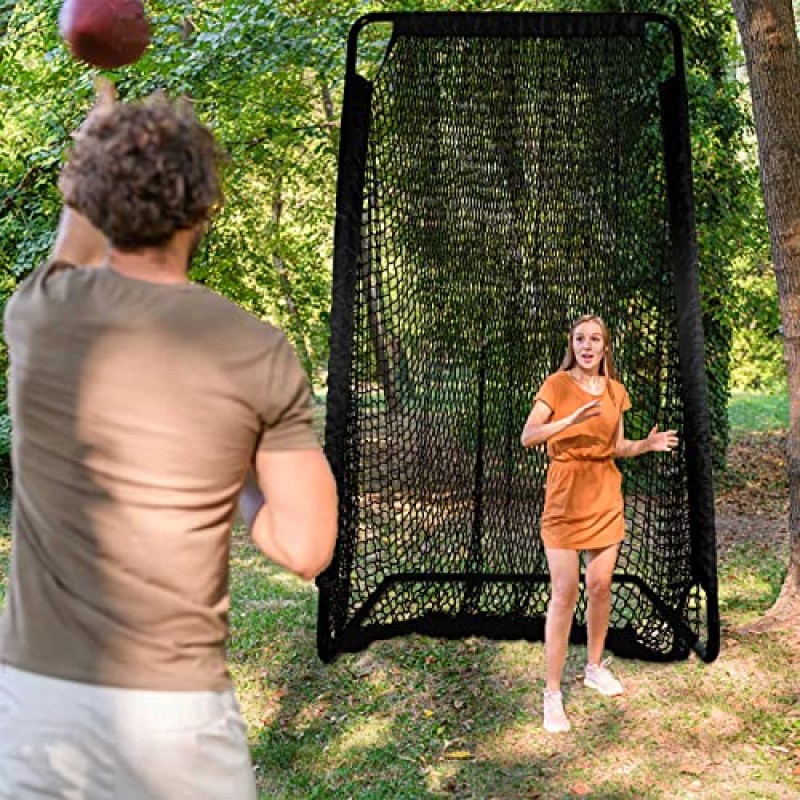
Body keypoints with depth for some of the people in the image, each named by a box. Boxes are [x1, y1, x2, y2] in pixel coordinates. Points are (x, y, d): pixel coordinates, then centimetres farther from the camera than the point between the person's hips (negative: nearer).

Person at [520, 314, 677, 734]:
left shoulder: (615, 391, 9)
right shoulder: (557, 384, -7)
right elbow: (528, 436, -18)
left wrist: (647, 444, -3)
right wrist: (570, 420, -32)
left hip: (606, 495, 5)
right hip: (566, 494, -5)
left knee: (600, 586, 10)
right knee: (564, 593, -8)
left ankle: (595, 667, 32)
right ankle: (552, 694, -1)